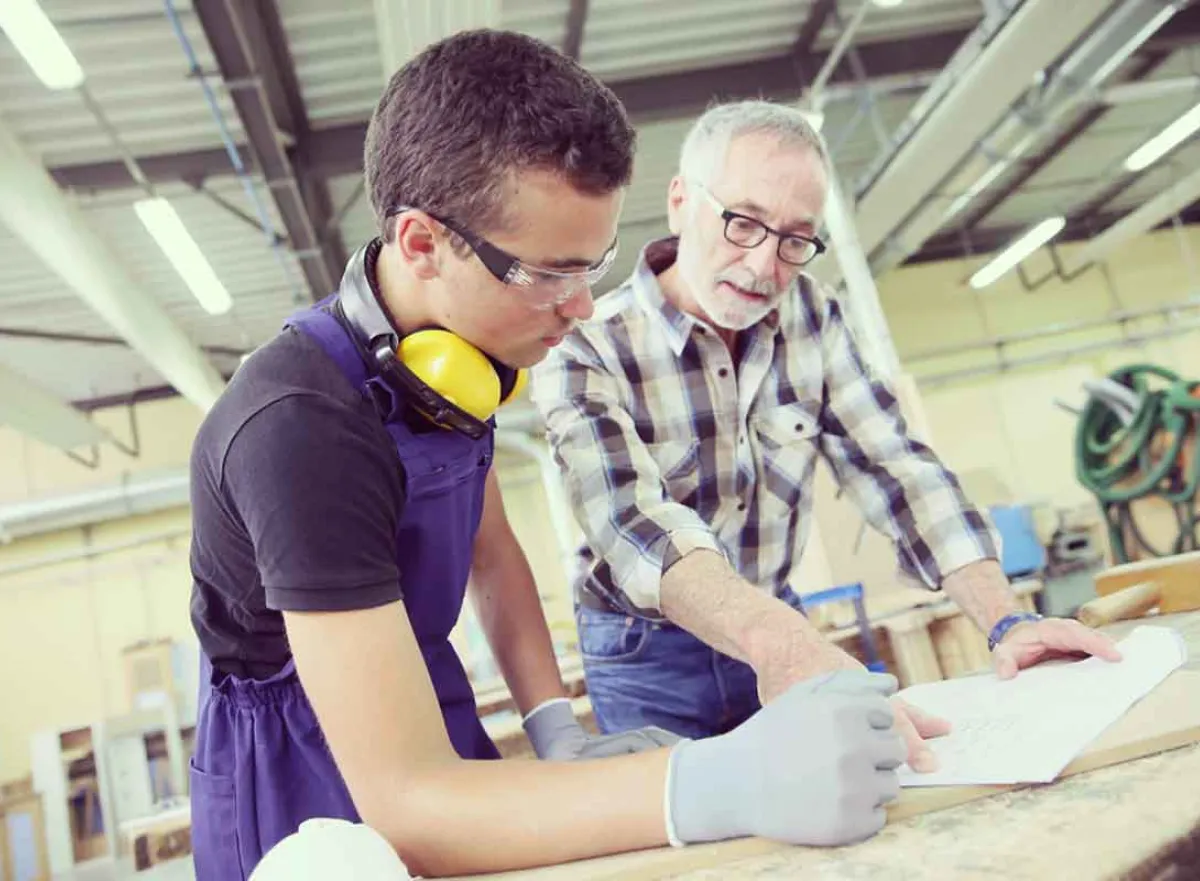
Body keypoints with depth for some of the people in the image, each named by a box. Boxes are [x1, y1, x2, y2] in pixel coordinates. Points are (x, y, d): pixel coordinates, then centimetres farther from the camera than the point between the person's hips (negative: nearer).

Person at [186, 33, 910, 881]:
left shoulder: (457, 349, -8)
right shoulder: (301, 427, -33)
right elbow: (402, 803, -36)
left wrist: (557, 733, -7)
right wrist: (728, 783, -44)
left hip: (423, 712, 6)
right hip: (302, 766, -6)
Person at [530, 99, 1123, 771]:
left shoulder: (811, 316, -5)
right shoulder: (584, 350, -20)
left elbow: (893, 464, -9)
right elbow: (633, 521, -36)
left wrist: (1005, 620, -22)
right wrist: (781, 642, -53)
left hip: (781, 629, 4)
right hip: (649, 660, -3)